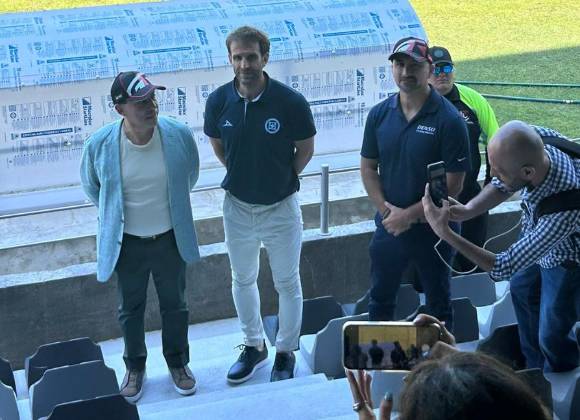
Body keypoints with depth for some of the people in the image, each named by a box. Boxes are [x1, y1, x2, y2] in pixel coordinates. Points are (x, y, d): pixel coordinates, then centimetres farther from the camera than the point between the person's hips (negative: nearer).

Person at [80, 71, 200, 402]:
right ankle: (135, 367, 41)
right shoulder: (100, 145, -21)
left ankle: (178, 361, 43)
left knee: (175, 304, 19)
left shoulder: (179, 135, -19)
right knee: (131, 309, 18)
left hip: (170, 238, 1)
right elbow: (91, 185, 2)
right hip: (127, 242, 0)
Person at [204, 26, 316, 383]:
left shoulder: (291, 102, -19)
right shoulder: (219, 101, -11)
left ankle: (286, 352, 28)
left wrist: (283, 178, 2)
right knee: (243, 280, 18)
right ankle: (254, 346, 38)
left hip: (281, 207, -3)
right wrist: (242, 174, 8)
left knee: (288, 283, 10)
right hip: (238, 206, 3)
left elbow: (306, 148, -3)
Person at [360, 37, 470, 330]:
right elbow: (368, 168, 3)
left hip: (433, 229, -4)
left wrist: (409, 215, -17)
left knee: (438, 303, 16)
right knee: (380, 299, 19)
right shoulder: (380, 114, -3)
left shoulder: (448, 120, -17)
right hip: (389, 226, 4)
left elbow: (452, 185, -17)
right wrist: (386, 210, -11)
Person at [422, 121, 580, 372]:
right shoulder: (536, 137, -33)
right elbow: (503, 185, -11)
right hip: (533, 235, 7)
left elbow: (503, 268, -38)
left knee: (552, 337, 8)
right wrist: (468, 210, -28)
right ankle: (534, 368, 55)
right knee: (522, 290, 28)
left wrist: (445, 232, -40)